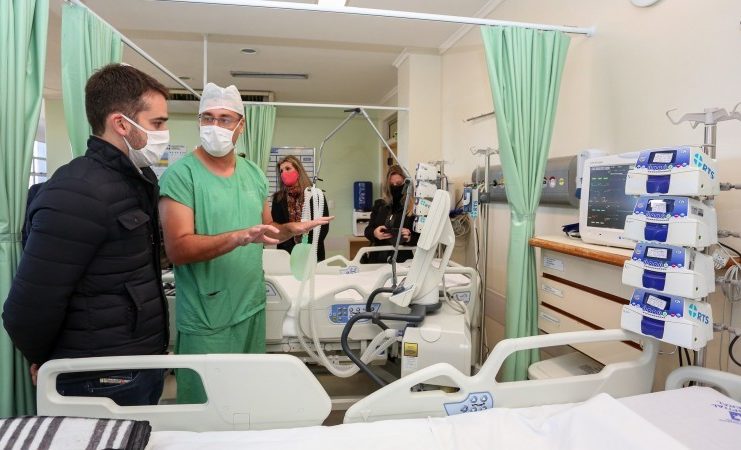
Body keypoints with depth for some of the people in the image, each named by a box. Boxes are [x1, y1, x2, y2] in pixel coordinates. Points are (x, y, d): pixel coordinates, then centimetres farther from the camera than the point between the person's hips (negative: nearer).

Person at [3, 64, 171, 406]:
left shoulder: (139, 180, 5)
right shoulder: (79, 193, -22)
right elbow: (28, 308, -21)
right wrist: (47, 363, -2)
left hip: (143, 364, 8)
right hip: (106, 381, -8)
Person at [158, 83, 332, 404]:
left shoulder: (254, 173, 6)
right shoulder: (180, 174, -12)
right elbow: (178, 248, -21)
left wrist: (293, 229, -6)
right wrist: (240, 237, -33)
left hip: (252, 309, 6)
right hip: (205, 320, -5)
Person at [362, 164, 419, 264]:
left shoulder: (415, 208, -3)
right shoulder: (379, 205, 12)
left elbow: (421, 239, -2)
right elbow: (368, 231, 11)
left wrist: (409, 238, -21)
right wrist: (374, 233, -10)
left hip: (402, 261, -3)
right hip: (376, 259, 3)